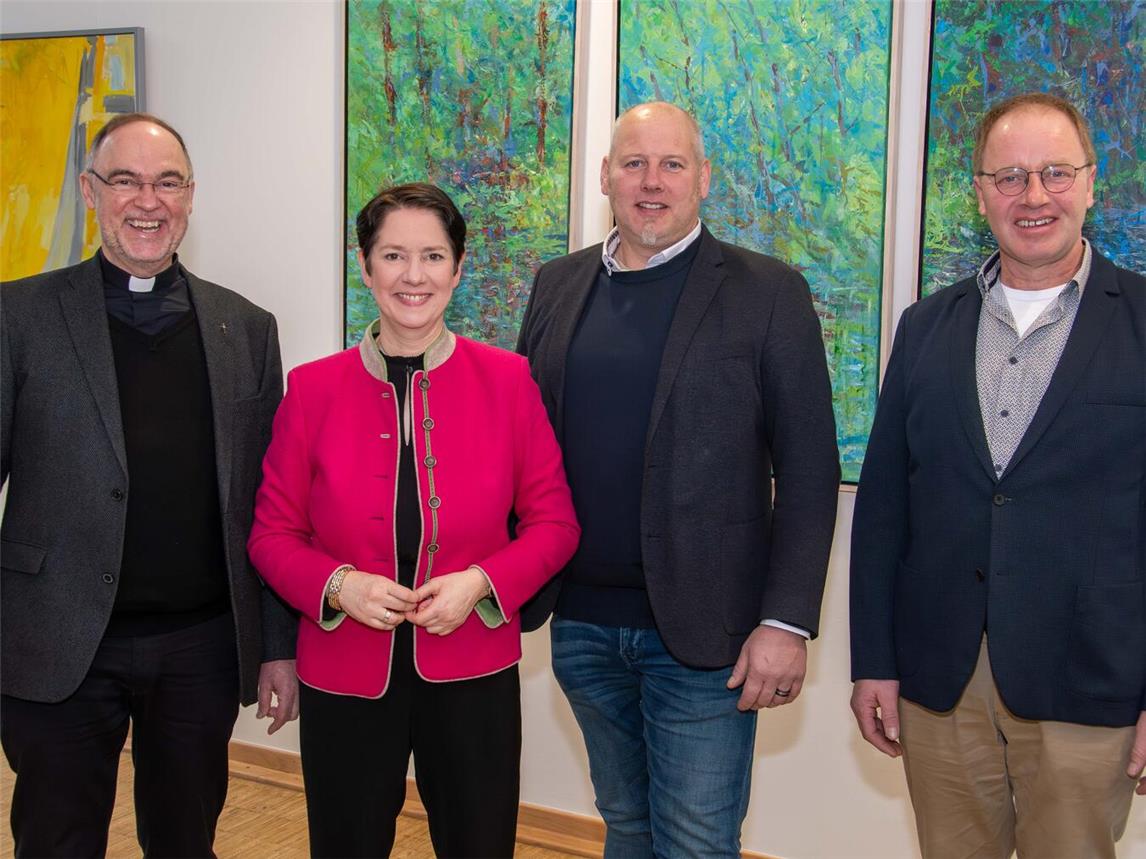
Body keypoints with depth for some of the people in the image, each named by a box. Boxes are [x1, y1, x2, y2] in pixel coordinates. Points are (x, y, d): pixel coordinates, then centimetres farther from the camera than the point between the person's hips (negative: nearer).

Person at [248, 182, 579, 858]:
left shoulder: (507, 380, -4)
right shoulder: (313, 388, -3)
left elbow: (555, 522, 1)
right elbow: (273, 534, 3)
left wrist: (481, 582, -15)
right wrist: (338, 584, -16)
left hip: (472, 673, 0)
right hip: (344, 676, 1)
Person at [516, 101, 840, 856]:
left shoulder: (767, 293, -5)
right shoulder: (558, 286, 8)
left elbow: (809, 472, -8)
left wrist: (786, 622, -13)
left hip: (703, 630, -4)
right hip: (583, 624, 4)